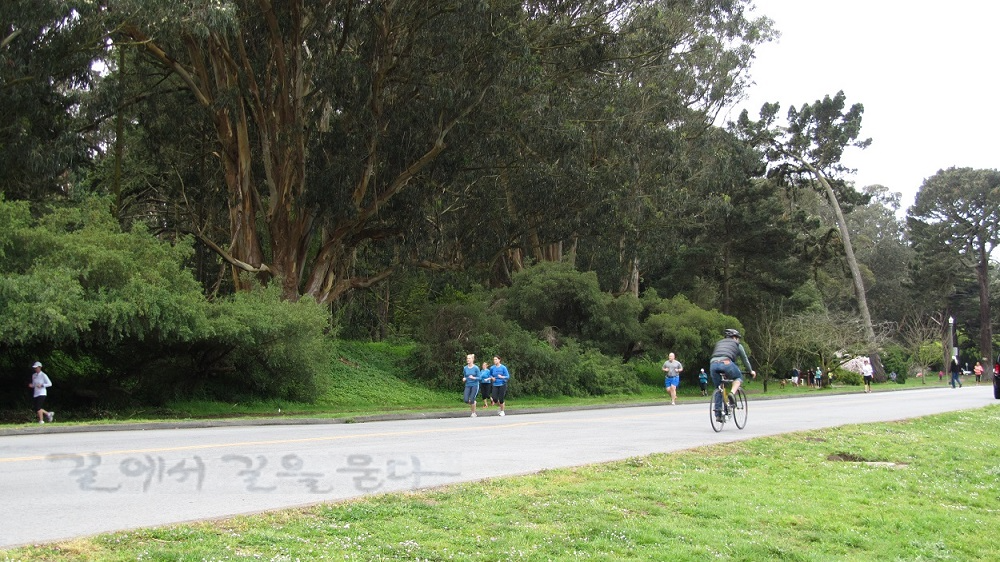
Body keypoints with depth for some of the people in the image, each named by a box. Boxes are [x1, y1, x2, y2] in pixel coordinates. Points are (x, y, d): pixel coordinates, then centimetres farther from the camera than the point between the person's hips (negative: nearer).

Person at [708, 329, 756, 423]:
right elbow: (745, 359, 35)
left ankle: (718, 414, 12)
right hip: (726, 363, -4)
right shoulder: (737, 344, 26)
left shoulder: (719, 343, 37)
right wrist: (751, 371, 49)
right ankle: (732, 393, -3)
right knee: (739, 377, 24)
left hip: (713, 364, 4)